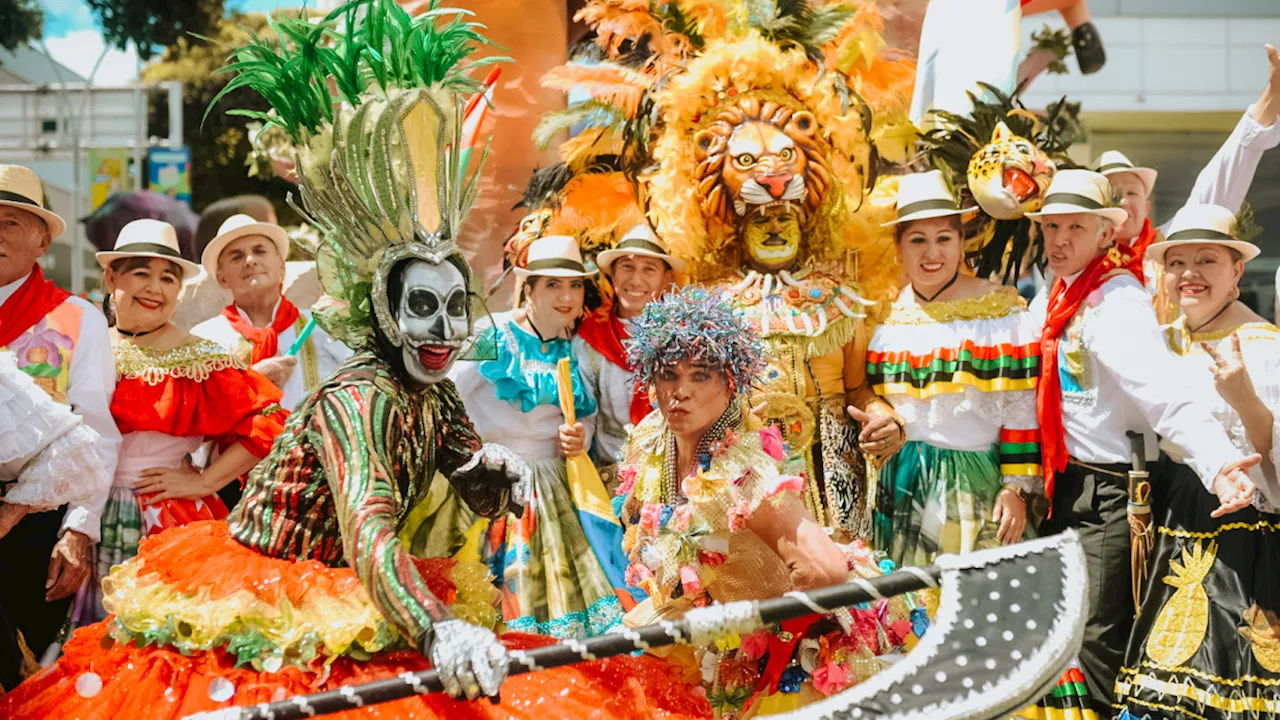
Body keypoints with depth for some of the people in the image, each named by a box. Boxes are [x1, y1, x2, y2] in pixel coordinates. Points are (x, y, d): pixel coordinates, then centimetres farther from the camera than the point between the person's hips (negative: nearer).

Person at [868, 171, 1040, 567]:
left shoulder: (1001, 310, -4)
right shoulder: (888, 315, 9)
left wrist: (1016, 488, -9)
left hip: (975, 483, -4)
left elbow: (1021, 409, -6)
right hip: (900, 485, 4)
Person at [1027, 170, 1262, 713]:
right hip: (1062, 486, 9)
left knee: (1097, 642, -5)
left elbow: (1165, 395, -30)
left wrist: (1217, 461, -45)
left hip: (1105, 494, -9)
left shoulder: (1116, 300, -18)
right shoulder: (1051, 299, 10)